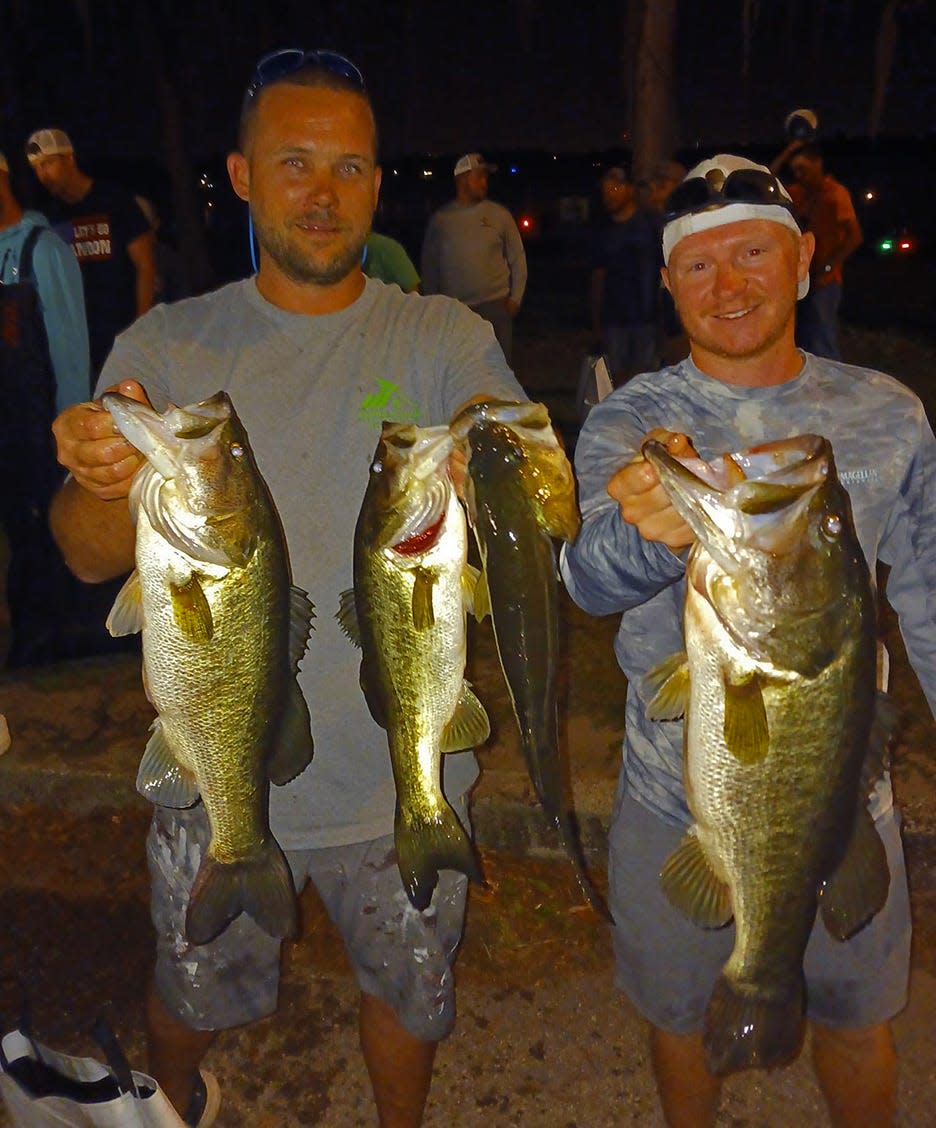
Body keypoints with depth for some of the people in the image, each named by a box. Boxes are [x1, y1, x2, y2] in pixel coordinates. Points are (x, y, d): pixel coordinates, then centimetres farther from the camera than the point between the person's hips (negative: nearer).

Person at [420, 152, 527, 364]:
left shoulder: (499, 214, 5)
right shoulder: (440, 219, 6)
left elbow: (517, 258, 8)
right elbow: (429, 264, 12)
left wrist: (515, 298, 2)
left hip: (495, 305, -1)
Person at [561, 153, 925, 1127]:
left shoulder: (887, 416, -5)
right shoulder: (626, 424, -12)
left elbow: (923, 601, 6)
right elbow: (590, 578, -31)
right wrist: (643, 532, -53)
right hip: (676, 799, -1)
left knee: (855, 1020, 22)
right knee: (681, 1017, 21)